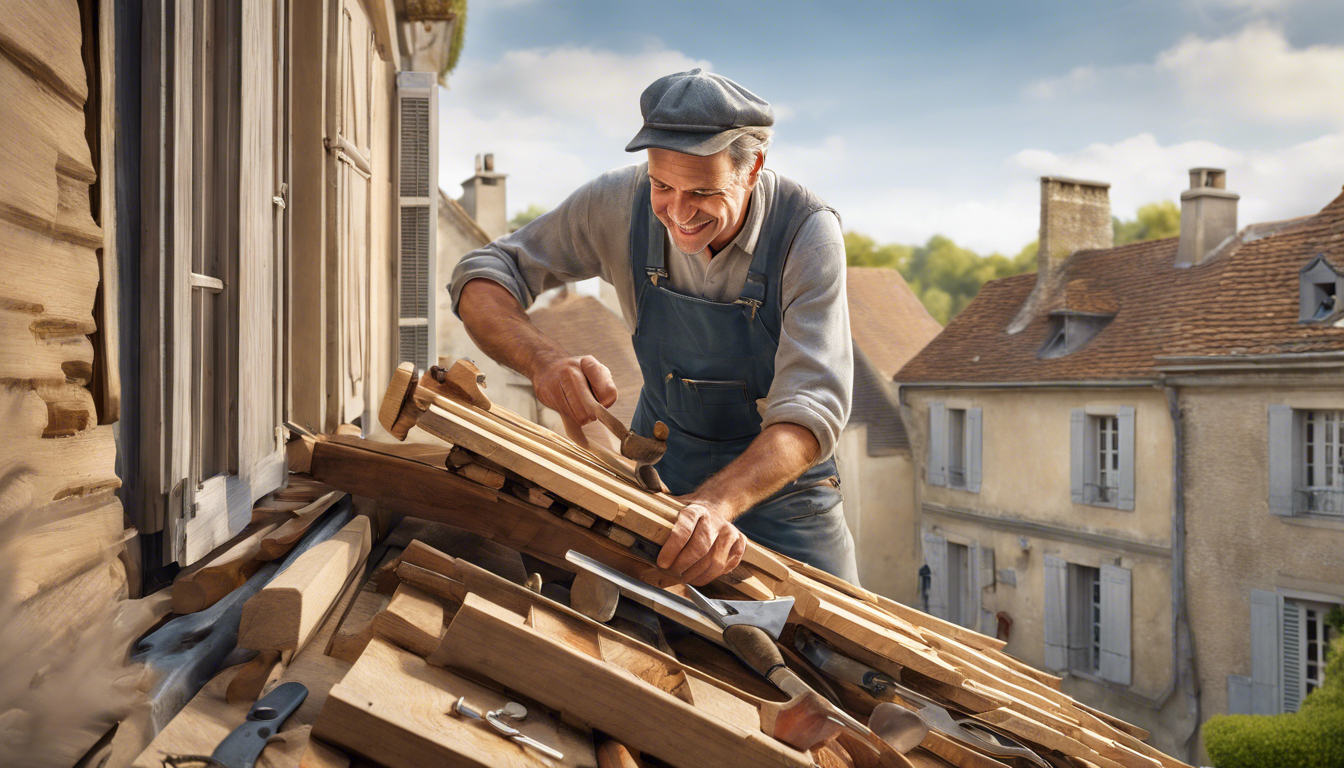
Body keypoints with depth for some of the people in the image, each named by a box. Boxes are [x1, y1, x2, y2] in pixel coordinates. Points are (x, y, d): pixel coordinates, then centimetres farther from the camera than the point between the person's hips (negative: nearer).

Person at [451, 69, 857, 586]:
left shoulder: (808, 233, -27)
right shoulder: (621, 203, -19)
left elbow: (812, 408, -34)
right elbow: (482, 276, -14)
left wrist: (716, 503, -52)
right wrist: (542, 360, -36)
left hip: (782, 479, -1)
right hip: (659, 470, 2)